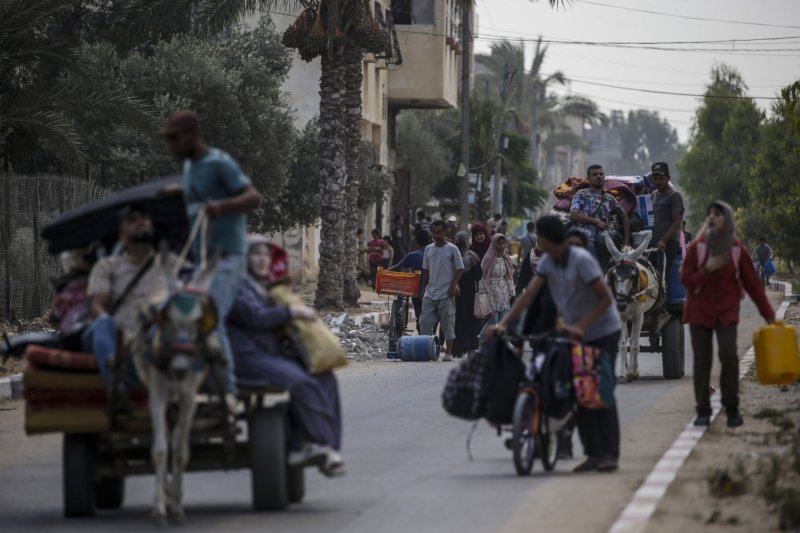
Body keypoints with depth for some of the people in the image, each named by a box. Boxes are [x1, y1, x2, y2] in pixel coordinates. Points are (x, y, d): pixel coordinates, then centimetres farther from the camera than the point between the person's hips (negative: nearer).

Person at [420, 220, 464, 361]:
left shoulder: (452, 249, -3)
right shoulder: (428, 249, 11)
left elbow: (460, 269, -3)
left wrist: (453, 286, -13)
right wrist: (424, 288, 16)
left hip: (446, 293, -5)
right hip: (430, 293, 5)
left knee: (448, 323, -2)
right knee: (426, 322, -1)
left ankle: (448, 352, 3)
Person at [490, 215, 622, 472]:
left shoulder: (581, 260, -22)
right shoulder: (547, 262, -2)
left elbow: (605, 299, -22)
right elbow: (529, 294, -8)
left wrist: (581, 326, -30)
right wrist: (504, 323, -19)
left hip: (603, 332, -7)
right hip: (577, 333, 7)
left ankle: (610, 454, -6)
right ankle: (594, 454, 4)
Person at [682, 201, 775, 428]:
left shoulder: (737, 250, -1)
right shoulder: (697, 247, -3)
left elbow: (752, 283, 3)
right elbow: (686, 280, -4)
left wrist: (768, 314, 3)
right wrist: (708, 269, -22)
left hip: (727, 311, 0)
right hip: (700, 311, 0)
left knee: (729, 355, -18)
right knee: (702, 361, -2)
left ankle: (732, 408, -6)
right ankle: (703, 411, 6)